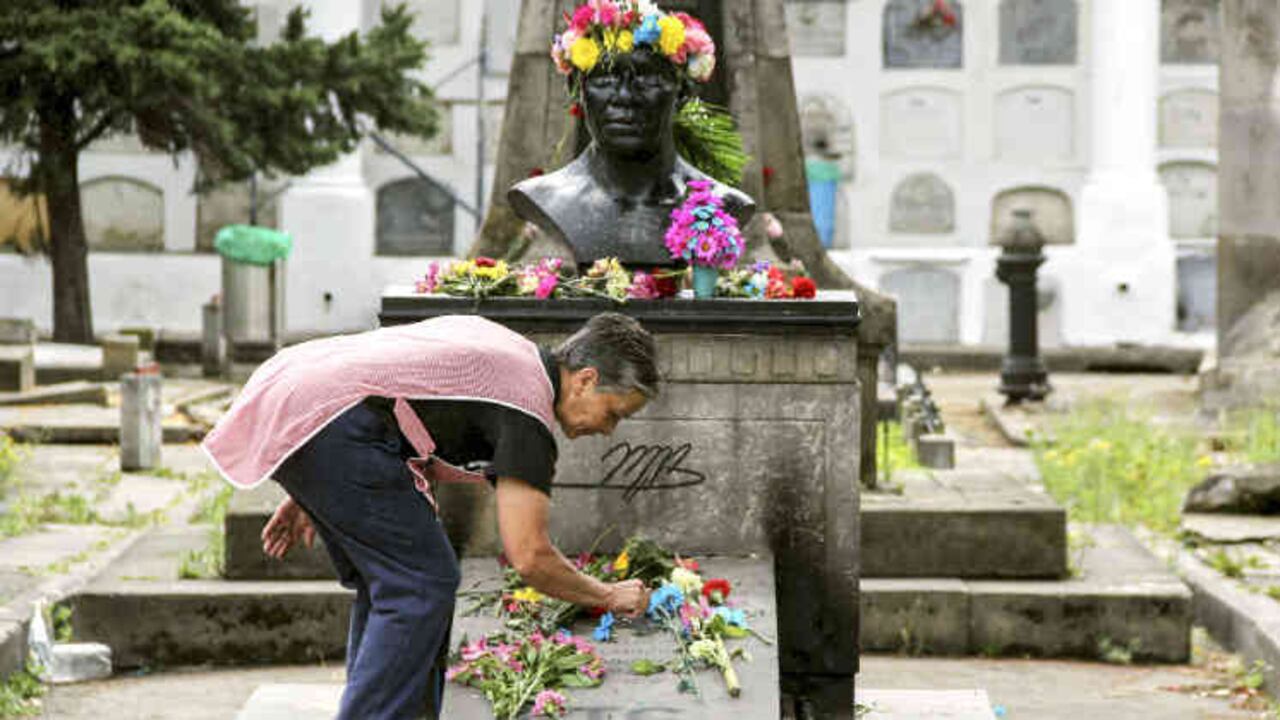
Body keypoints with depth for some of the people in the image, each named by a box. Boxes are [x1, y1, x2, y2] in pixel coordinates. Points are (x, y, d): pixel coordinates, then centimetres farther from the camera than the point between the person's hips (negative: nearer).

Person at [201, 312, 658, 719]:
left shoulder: (503, 348, 23)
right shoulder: (527, 406, -6)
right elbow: (529, 557, -8)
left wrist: (310, 494, 31)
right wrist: (609, 596, 8)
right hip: (328, 421, -10)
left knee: (387, 581, 18)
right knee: (422, 585, -6)